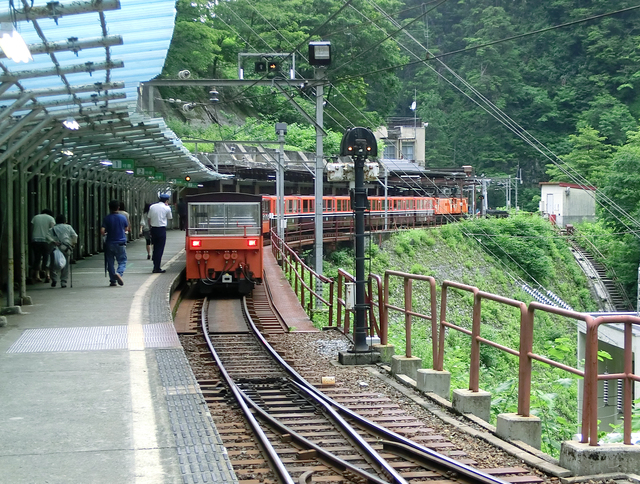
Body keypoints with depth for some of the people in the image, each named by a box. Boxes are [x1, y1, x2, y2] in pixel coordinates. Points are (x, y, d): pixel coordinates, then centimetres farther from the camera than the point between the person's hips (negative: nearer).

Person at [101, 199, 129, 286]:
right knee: (122, 261, 4)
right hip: (120, 243, -1)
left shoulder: (107, 218, -5)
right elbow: (126, 229, 10)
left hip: (109, 243, 1)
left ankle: (113, 280, 7)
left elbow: (102, 231, -12)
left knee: (110, 262, 9)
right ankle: (119, 273, -24)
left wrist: (105, 233, 10)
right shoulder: (123, 217, -2)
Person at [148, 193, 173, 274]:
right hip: (161, 230, -5)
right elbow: (170, 218, 9)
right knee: (160, 249, -1)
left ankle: (155, 267, 16)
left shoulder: (152, 207, 7)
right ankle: (157, 268, -2)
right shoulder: (166, 208, -5)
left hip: (153, 229, 5)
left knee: (155, 248, 14)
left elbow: (149, 218, 9)